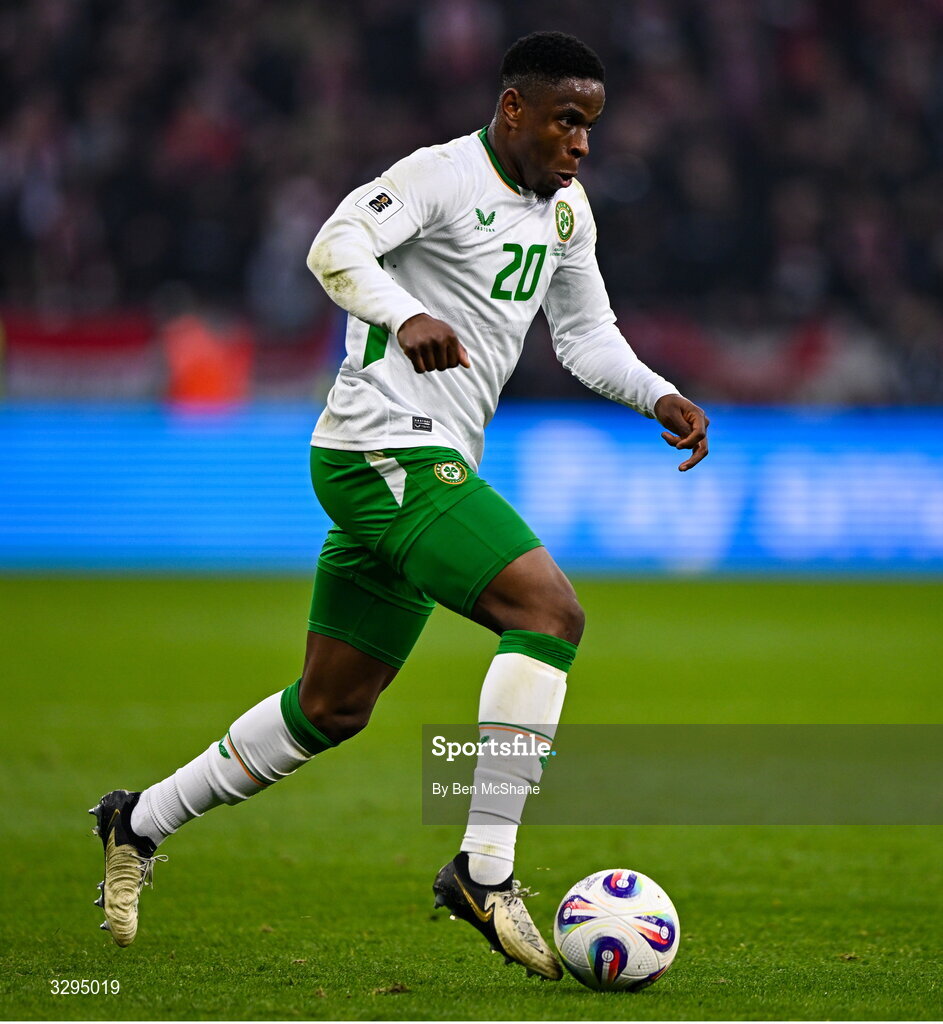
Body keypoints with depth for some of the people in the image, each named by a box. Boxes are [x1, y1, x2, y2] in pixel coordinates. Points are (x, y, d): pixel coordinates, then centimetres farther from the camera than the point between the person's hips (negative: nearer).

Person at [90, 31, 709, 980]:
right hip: (388, 449, -10)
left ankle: (140, 823, 29)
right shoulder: (442, 174, -12)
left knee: (332, 706, 15)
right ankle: (484, 870, -23)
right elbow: (337, 246, -26)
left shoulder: (565, 208, 16)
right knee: (550, 610, -23)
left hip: (422, 469, 10)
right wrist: (408, 317, -45)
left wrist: (659, 398, 6)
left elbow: (585, 333, 24)